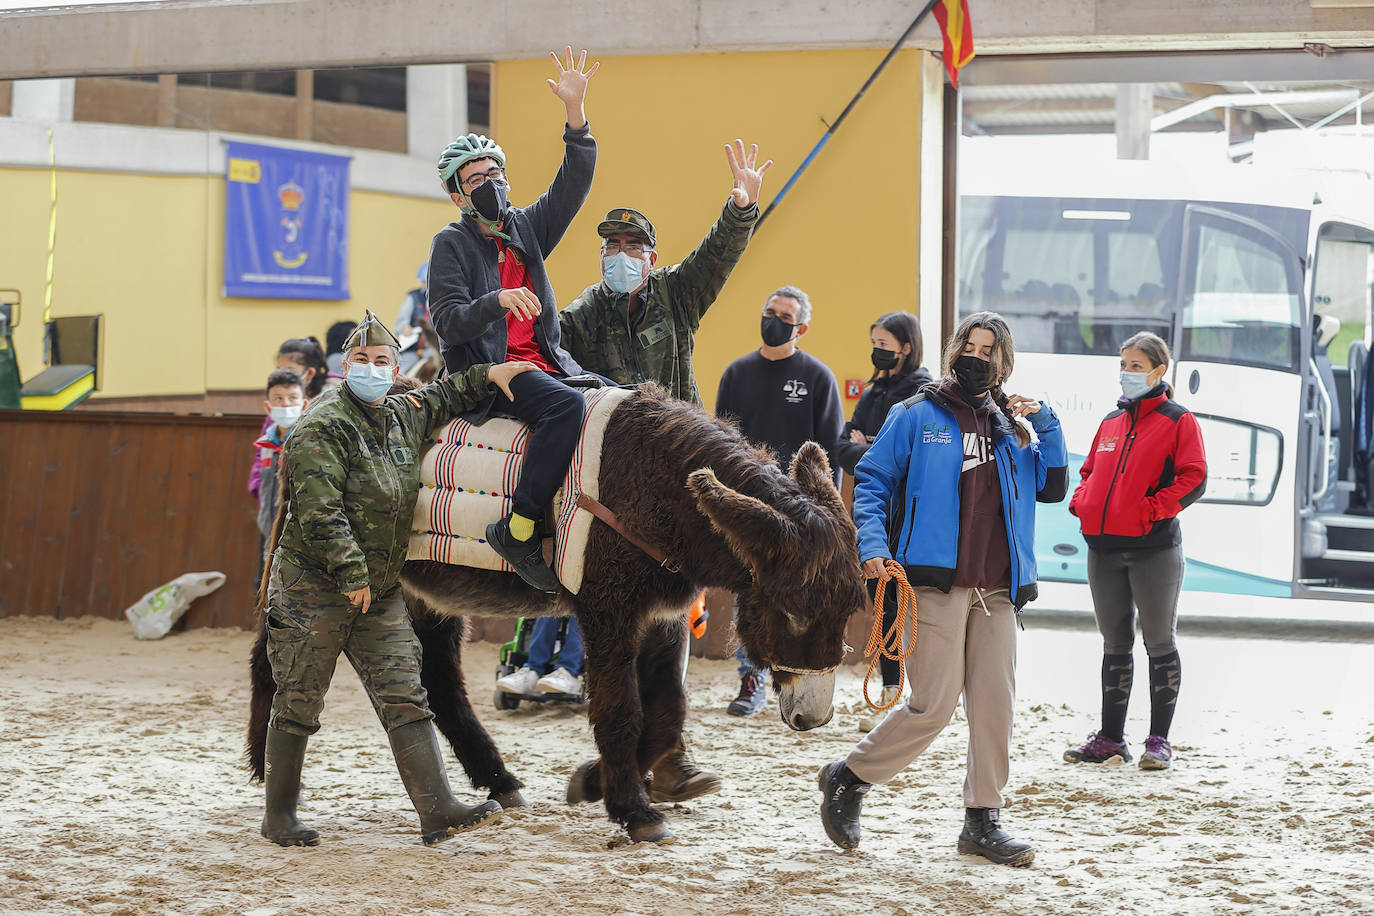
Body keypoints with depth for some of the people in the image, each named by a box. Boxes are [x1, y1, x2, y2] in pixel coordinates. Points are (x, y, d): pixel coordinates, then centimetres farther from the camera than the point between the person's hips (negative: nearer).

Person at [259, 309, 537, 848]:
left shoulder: (404, 416, 11)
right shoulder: (323, 428, -14)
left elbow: (441, 399, 34)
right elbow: (320, 513, -21)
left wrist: (487, 376, 22)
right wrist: (352, 575, -22)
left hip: (381, 591, 7)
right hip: (314, 588, -7)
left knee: (406, 701, -2)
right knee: (298, 704, 2)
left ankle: (438, 812, -7)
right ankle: (278, 818, 14)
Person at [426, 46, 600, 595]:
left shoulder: (527, 229, 17)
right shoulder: (452, 245, 2)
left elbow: (573, 185, 4)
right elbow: (448, 322, -9)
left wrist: (575, 113, -9)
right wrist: (498, 301, -28)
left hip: (543, 360, 6)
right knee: (567, 405, -33)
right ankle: (516, 530, -32)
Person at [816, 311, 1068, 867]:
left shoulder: (1009, 426, 17)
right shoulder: (917, 415, 3)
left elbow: (1053, 488, 17)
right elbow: (871, 480, 3)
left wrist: (1046, 426, 5)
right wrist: (872, 545, -11)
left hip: (996, 590, 5)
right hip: (935, 583, -5)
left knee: (995, 703, 2)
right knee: (933, 707, -8)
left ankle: (983, 820, 12)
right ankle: (848, 780, 11)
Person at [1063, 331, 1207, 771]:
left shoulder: (1178, 421, -3)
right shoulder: (1112, 422, 16)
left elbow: (1193, 479, -10)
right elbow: (1090, 470, 23)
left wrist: (1152, 509, -19)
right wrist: (1082, 502, 3)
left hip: (1154, 549, -6)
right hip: (1104, 549, 6)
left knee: (1159, 643, 2)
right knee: (1115, 644, 12)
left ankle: (1159, 740, 8)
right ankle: (1110, 738, 18)